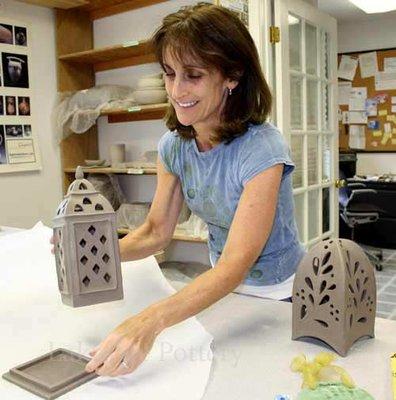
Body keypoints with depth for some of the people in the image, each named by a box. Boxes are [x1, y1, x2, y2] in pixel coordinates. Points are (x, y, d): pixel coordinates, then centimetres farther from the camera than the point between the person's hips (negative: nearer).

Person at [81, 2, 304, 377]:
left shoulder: (261, 149, -29)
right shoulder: (173, 145, -8)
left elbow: (237, 263, -35)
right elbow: (156, 231, -6)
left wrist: (150, 320, -48)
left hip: (277, 292, -4)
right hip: (220, 286, 4)